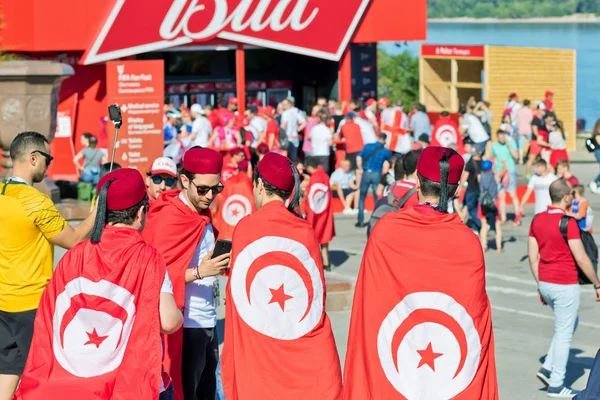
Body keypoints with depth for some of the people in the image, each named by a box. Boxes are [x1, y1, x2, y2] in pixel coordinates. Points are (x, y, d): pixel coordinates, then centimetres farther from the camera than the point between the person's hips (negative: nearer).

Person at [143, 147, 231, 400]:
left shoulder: (203, 214, 10)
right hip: (185, 327, -8)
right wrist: (199, 272, -31)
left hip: (208, 323, 8)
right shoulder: (167, 218, -15)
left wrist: (220, 264, 6)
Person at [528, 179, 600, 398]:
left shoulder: (537, 220, 4)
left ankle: (548, 368, 17)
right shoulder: (568, 223, -18)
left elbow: (533, 256, 9)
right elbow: (581, 259, -17)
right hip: (565, 286, -7)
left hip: (545, 283, 8)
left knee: (568, 325, 25)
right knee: (564, 333, 4)